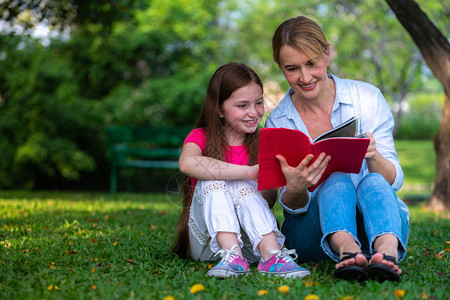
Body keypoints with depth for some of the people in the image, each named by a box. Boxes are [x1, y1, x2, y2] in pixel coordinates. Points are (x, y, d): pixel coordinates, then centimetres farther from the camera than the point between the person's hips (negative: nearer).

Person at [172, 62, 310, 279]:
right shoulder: (202, 137, -1)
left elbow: (267, 200, -5)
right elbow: (187, 163, -29)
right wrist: (249, 172, -36)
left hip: (249, 241, 1)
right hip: (206, 243, -1)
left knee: (243, 187, -24)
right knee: (213, 179, -23)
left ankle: (272, 257, -40)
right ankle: (231, 256, -40)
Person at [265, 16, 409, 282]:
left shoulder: (366, 97, -1)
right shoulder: (278, 122, 1)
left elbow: (394, 180, -4)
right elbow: (293, 206, -1)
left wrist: (373, 157, -27)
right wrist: (295, 188, -26)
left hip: (375, 226, 0)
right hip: (313, 231, 0)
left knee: (373, 182, -31)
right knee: (337, 181, -29)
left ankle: (387, 253, -59)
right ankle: (346, 250, -57)